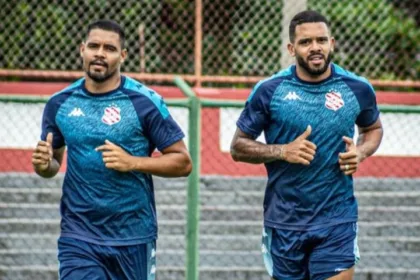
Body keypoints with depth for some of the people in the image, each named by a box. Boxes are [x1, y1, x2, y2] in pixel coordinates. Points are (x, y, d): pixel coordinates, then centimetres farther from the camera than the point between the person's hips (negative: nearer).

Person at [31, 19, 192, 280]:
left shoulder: (145, 102, -7)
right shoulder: (60, 103, 3)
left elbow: (183, 162, -5)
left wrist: (132, 162, -19)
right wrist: (44, 165, -9)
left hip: (133, 238, -1)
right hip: (78, 239, 1)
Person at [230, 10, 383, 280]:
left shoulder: (357, 89, -1)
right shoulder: (269, 90, -5)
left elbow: (373, 128, 19)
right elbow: (238, 147, 1)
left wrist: (361, 152, -4)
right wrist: (283, 151, -17)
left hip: (337, 221, 0)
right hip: (284, 223, 0)